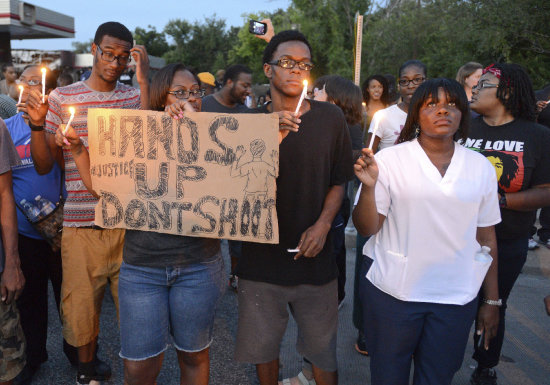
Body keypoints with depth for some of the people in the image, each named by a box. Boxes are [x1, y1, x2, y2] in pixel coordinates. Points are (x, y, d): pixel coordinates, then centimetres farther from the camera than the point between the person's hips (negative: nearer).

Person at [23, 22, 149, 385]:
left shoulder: (135, 97, 5)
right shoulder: (61, 98, 4)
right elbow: (44, 165, 5)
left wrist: (144, 81, -15)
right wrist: (37, 124, -13)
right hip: (81, 226, 0)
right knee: (81, 305, 14)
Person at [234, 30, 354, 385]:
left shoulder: (331, 118, -1)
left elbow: (339, 181, 4)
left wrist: (323, 224, -12)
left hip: (314, 255, 0)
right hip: (261, 255, 1)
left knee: (323, 352, 12)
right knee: (263, 347, 16)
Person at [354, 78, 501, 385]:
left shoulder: (481, 167, 3)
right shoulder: (389, 160, -6)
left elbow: (487, 236, 8)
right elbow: (366, 228, -8)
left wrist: (492, 300, 11)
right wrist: (369, 185, -25)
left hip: (457, 300, 3)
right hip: (393, 292, -2)